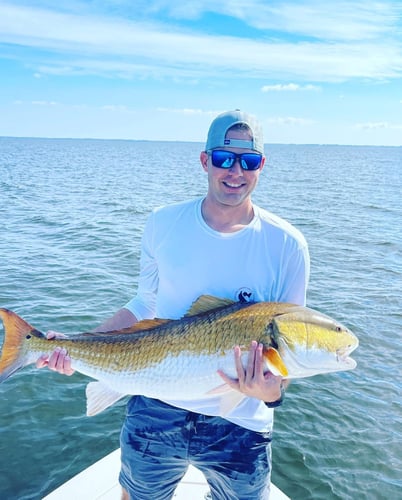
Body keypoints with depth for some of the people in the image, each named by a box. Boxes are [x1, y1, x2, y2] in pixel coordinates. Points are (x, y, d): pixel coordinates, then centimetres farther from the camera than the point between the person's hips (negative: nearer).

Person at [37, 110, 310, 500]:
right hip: (156, 411, 2)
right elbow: (147, 303, 5)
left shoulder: (286, 245, -12)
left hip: (240, 428, -1)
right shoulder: (164, 224, -6)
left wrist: (273, 390, -26)